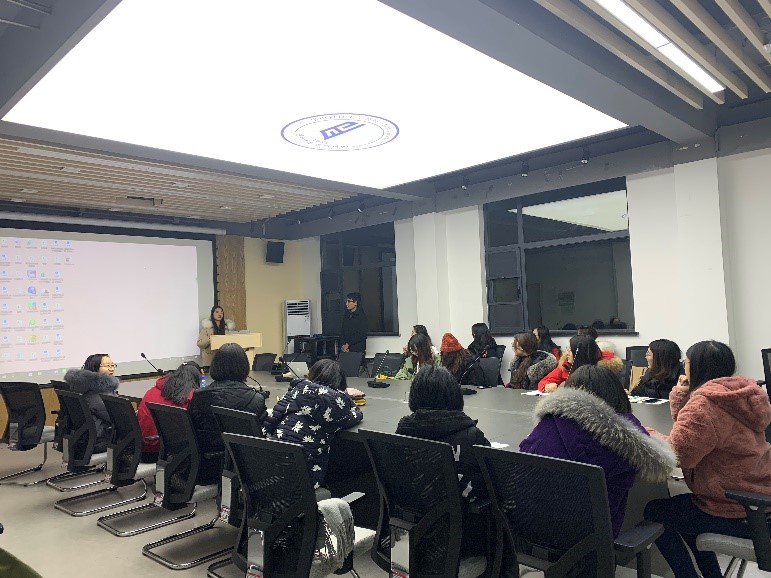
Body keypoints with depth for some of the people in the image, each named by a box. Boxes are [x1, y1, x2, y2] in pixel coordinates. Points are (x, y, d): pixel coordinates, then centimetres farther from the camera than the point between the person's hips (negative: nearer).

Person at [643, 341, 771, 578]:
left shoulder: (705, 404, -24)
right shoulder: (733, 395, 7)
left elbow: (676, 454, -24)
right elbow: (691, 431, 12)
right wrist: (680, 397, 1)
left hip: (735, 514, -9)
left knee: (654, 512, 8)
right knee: (680, 507, 29)